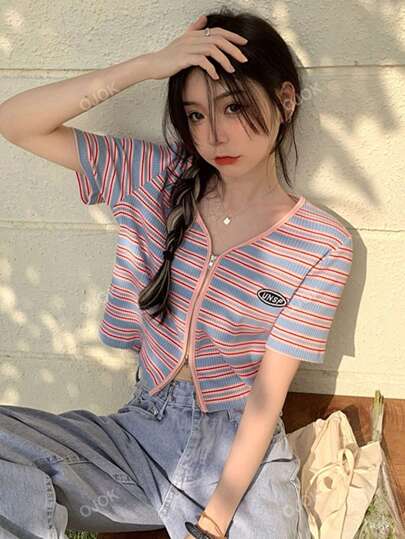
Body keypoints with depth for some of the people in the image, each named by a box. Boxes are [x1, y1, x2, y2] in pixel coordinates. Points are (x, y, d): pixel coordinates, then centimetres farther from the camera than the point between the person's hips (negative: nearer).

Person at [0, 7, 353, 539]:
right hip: (143, 432, 1)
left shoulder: (322, 245, -8)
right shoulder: (158, 179, -2)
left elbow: (267, 394, -9)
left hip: (243, 450, 0)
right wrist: (146, 65, -17)